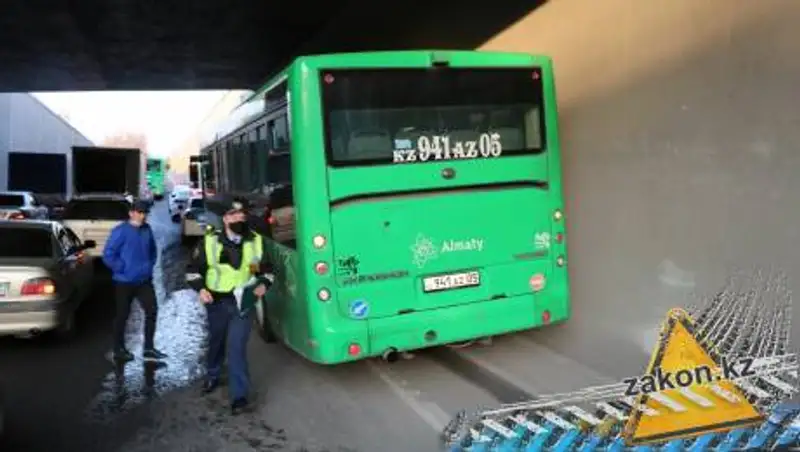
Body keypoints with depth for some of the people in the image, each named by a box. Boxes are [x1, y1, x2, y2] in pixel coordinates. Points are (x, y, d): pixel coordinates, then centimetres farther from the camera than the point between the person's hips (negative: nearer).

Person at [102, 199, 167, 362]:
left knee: (152, 310, 2)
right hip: (125, 281, -6)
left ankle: (149, 349, 11)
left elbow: (153, 250, 21)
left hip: (144, 280, 6)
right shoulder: (120, 231, -14)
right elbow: (108, 255, -16)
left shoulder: (147, 229, 5)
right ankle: (118, 350, 22)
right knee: (122, 315, 6)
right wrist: (122, 269, -13)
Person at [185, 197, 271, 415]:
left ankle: (239, 395, -3)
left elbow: (266, 268, 12)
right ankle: (212, 376, 47)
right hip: (217, 301, 1)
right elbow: (193, 269, 2)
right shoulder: (210, 240, -7)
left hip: (243, 302, -1)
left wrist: (263, 283, -7)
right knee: (216, 341, 20)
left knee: (237, 346, -10)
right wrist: (200, 288, -13)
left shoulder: (256, 241, -2)